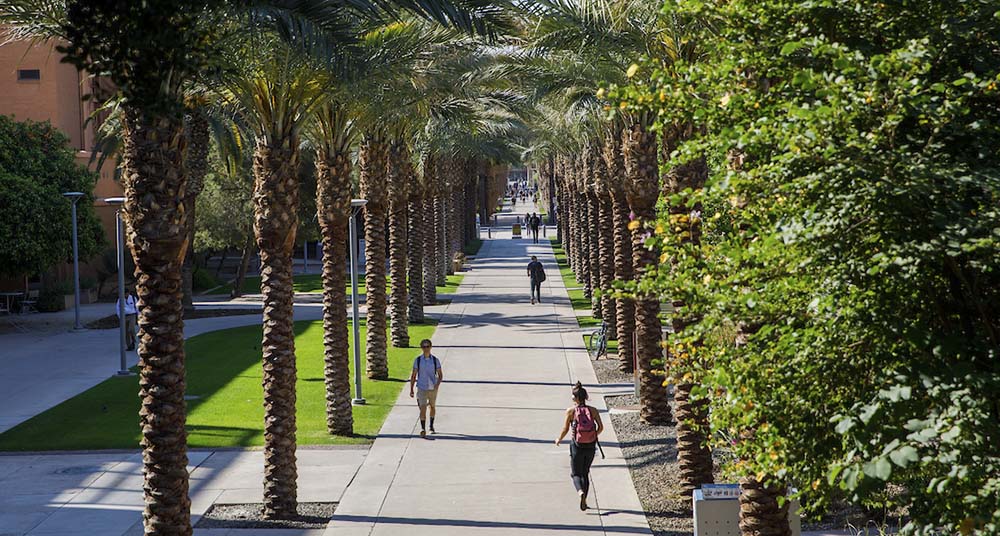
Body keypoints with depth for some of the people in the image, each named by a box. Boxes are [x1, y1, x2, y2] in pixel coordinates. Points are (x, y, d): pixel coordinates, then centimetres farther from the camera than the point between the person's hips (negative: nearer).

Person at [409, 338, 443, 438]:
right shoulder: (418, 360, -4)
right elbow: (413, 375, 3)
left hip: (433, 388, 2)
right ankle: (423, 429, -20)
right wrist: (411, 390, 1)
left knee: (433, 407, 18)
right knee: (423, 408, -16)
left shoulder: (435, 360, -3)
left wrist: (437, 384, -17)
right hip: (422, 388, -2)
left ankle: (431, 426, 39)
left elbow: (440, 375, 2)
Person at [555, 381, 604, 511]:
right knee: (585, 473, 20)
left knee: (575, 473, 10)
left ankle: (580, 492, -20)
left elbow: (565, 429, -4)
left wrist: (559, 440, 13)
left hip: (577, 446, -3)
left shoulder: (570, 410, -7)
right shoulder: (593, 410, -1)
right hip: (591, 446, 3)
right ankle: (584, 501, 19)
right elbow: (601, 427, -6)